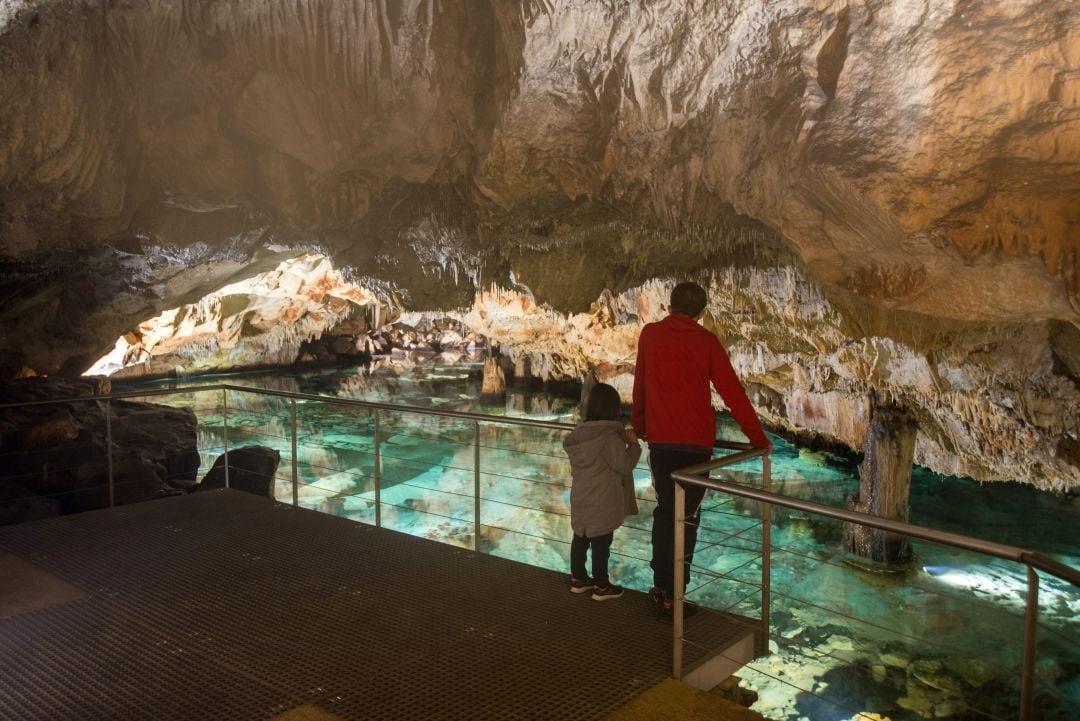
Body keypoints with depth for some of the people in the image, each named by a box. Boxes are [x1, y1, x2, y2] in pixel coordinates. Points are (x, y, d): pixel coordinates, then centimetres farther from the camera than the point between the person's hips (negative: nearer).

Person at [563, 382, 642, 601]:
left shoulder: (579, 433, 3)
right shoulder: (610, 437, -20)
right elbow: (624, 464, -20)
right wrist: (633, 444, -5)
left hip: (581, 500, 7)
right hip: (602, 504, -7)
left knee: (580, 539, 17)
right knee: (601, 544, 3)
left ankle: (578, 578, 30)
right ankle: (601, 586, 12)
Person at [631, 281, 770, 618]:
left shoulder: (650, 334, 4)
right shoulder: (705, 341, -3)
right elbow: (733, 393, -4)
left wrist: (639, 425, 25)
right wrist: (757, 438, 4)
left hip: (659, 440, 3)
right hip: (695, 443, -3)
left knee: (664, 510, 16)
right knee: (686, 517, 4)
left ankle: (660, 587, 20)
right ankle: (673, 596, 6)